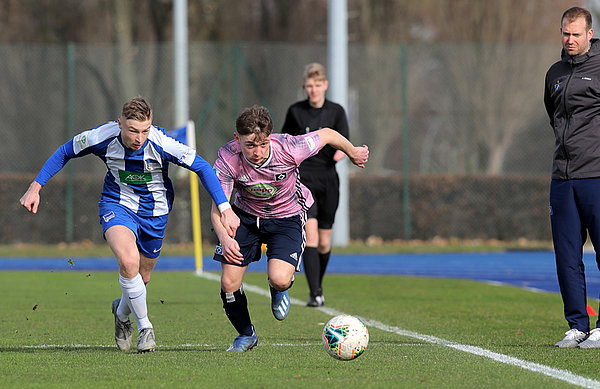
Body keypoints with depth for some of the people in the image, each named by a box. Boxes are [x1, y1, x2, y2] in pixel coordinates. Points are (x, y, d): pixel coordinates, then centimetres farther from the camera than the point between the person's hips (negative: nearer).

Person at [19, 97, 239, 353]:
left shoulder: (161, 144, -28)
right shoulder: (102, 138, -23)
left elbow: (202, 167, -17)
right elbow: (65, 153, -3)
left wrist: (224, 208, -20)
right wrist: (35, 188, -3)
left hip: (154, 210, 1)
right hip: (117, 204, -1)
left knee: (141, 276, 13)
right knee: (128, 261, -28)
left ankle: (122, 312, 48)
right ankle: (144, 327, -10)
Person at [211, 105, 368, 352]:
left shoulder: (289, 149, -32)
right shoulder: (228, 159, -29)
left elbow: (327, 135, -12)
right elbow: (217, 209, -26)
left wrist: (353, 153, 8)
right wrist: (225, 238, -47)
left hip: (287, 217, -2)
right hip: (246, 215, 2)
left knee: (279, 280, -24)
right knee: (229, 284, -6)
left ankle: (279, 291, 18)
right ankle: (246, 334, 25)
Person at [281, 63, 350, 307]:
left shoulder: (336, 112, 3)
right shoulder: (295, 112, 2)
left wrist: (341, 151, -30)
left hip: (327, 181, 2)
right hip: (302, 179, -2)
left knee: (324, 243, 8)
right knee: (310, 236, -17)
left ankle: (318, 285, 33)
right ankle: (315, 294, -20)